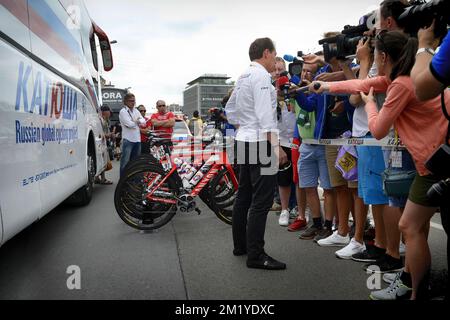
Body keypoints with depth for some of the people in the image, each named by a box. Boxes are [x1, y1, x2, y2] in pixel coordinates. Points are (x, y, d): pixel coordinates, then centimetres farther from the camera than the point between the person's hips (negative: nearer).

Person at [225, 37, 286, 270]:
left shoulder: (243, 76, 17)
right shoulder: (261, 76, -11)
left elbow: (230, 109, 25)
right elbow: (265, 115, -19)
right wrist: (276, 146, -20)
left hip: (244, 140, 10)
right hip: (260, 143, -10)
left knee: (244, 196, 14)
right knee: (261, 201, -8)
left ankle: (240, 245, 24)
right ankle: (255, 255, -5)